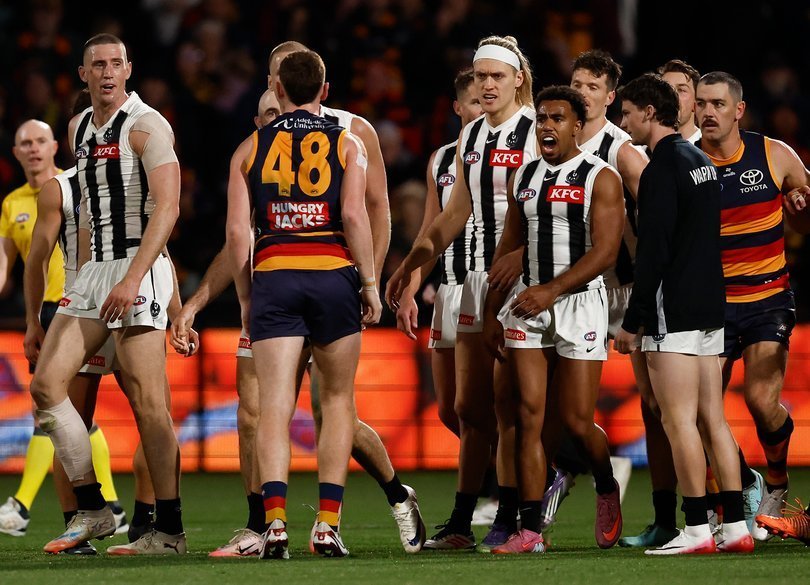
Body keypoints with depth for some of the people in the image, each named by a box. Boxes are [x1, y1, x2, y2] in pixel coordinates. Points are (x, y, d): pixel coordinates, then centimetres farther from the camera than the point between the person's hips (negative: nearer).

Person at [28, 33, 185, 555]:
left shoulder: (145, 126, -9)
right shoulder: (79, 129, 16)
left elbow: (167, 208, -18)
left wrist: (132, 278, -26)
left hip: (139, 269, -8)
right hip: (94, 271, 8)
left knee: (148, 402, -10)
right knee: (47, 383, 0)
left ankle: (170, 531, -6)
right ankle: (93, 512, 5)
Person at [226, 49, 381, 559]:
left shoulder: (251, 148, 10)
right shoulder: (347, 144, 6)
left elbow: (237, 229, 4)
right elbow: (354, 215, -7)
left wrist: (245, 298, 12)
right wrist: (370, 283, -1)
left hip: (272, 276, 1)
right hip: (333, 274, 0)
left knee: (275, 406, -3)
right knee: (338, 400, 11)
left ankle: (275, 522, -19)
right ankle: (328, 524, 4)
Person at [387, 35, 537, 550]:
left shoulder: (537, 133, -7)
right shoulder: (470, 136, 15)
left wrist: (522, 257, -28)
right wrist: (412, 264, 23)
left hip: (523, 275, -7)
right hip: (480, 275, 7)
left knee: (507, 401, -7)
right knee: (470, 407, 6)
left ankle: (509, 520, -2)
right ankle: (461, 523, 9)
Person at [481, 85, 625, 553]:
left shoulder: (601, 178, -6)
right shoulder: (525, 177, 12)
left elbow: (604, 253, -14)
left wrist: (551, 290, -23)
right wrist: (492, 312, 15)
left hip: (580, 304, -5)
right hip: (528, 304, 5)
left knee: (577, 421, -4)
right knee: (530, 417, -4)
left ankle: (608, 491, 27)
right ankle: (530, 530, -4)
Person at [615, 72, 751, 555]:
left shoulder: (663, 168, -13)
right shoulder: (702, 161, 16)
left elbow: (653, 252, -17)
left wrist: (632, 322, -13)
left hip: (674, 314, -9)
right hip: (710, 311, 9)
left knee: (679, 421, -6)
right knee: (713, 419, 8)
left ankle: (698, 529, -7)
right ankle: (736, 527, 6)